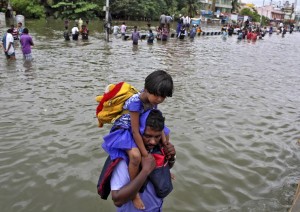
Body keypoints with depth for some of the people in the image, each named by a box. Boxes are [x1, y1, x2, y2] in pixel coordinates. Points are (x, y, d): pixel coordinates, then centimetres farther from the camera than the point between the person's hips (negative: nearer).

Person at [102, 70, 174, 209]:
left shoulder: (153, 99, -11)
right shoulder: (135, 102, -35)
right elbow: (135, 132, -32)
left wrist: (164, 139, -6)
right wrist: (146, 155, -28)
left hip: (143, 128, 9)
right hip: (124, 131, -9)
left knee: (166, 137, 18)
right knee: (136, 155, -36)